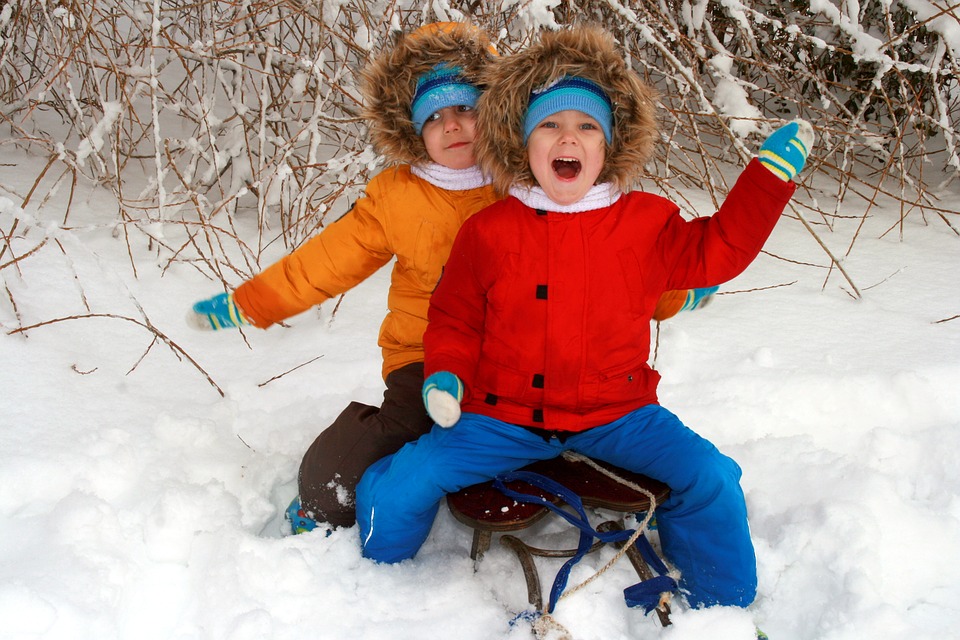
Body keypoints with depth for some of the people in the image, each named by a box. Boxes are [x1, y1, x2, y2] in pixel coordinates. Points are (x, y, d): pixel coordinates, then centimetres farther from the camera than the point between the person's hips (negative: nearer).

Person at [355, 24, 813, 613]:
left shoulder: (646, 222, 0)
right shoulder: (488, 232, -2)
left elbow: (718, 251, 3)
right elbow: (455, 319, 8)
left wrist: (771, 174, -3)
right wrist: (445, 374, -11)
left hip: (616, 414, 1)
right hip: (504, 418, 0)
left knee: (710, 478, -16)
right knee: (396, 487, -13)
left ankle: (721, 607, 12)